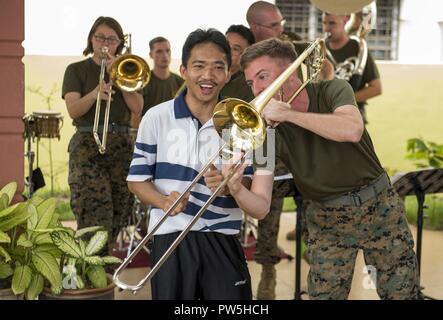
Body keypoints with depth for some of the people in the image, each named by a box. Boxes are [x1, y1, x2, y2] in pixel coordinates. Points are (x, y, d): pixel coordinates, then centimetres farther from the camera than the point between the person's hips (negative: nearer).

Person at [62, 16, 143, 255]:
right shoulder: (77, 70, 7)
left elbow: (137, 108, 1)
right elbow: (73, 110, -8)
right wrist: (95, 94, -26)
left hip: (121, 144, 4)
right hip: (88, 144, -4)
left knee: (117, 215, 5)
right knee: (95, 218, -15)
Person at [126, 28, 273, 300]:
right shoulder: (156, 118, -2)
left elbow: (261, 209, -3)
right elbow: (137, 179, 3)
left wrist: (236, 188, -25)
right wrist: (164, 201, -18)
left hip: (222, 243, 1)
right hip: (171, 240, 0)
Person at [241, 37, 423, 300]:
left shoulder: (331, 90, -12)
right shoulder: (267, 126, -9)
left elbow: (352, 130, -35)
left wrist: (289, 113, -32)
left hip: (379, 206, -1)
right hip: (325, 220, 2)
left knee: (404, 293, 6)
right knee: (323, 294, 2)